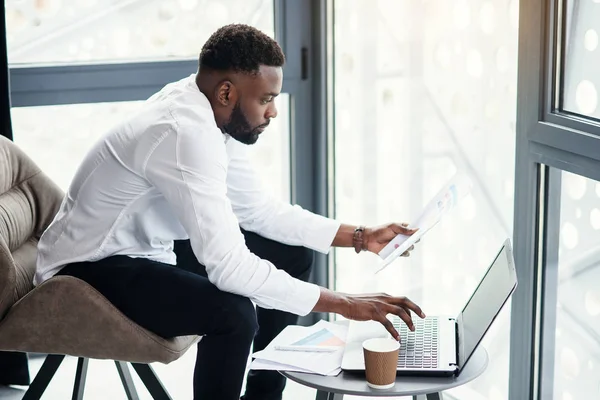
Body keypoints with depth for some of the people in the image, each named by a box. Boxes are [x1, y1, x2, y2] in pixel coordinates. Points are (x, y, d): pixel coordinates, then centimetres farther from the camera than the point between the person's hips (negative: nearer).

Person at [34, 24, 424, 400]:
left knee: (291, 256, 9)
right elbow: (229, 266, -36)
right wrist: (344, 304, -32)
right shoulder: (185, 134, -31)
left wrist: (360, 237, 1)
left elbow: (259, 209, 8)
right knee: (233, 313, -33)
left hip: (150, 245, 10)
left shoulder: (209, 115, -3)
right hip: (90, 269, -10)